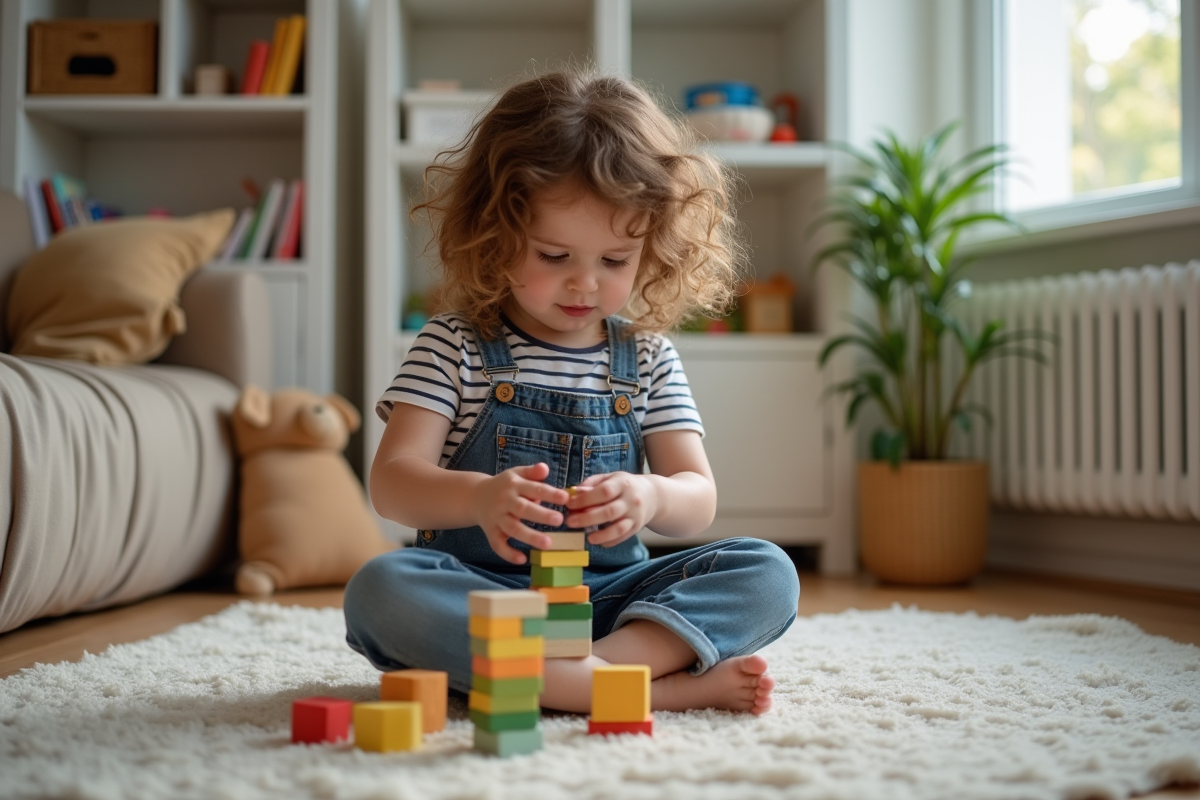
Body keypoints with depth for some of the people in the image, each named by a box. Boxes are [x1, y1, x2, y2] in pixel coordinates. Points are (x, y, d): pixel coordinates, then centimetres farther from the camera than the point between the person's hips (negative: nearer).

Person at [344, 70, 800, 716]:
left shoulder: (648, 359, 9)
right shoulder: (454, 347, 1)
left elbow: (698, 501, 2)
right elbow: (392, 482, -10)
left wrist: (652, 498, -24)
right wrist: (477, 497, -33)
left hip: (610, 595, 2)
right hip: (478, 591, -2)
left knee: (767, 572, -16)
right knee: (379, 589, -33)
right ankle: (658, 687, -36)